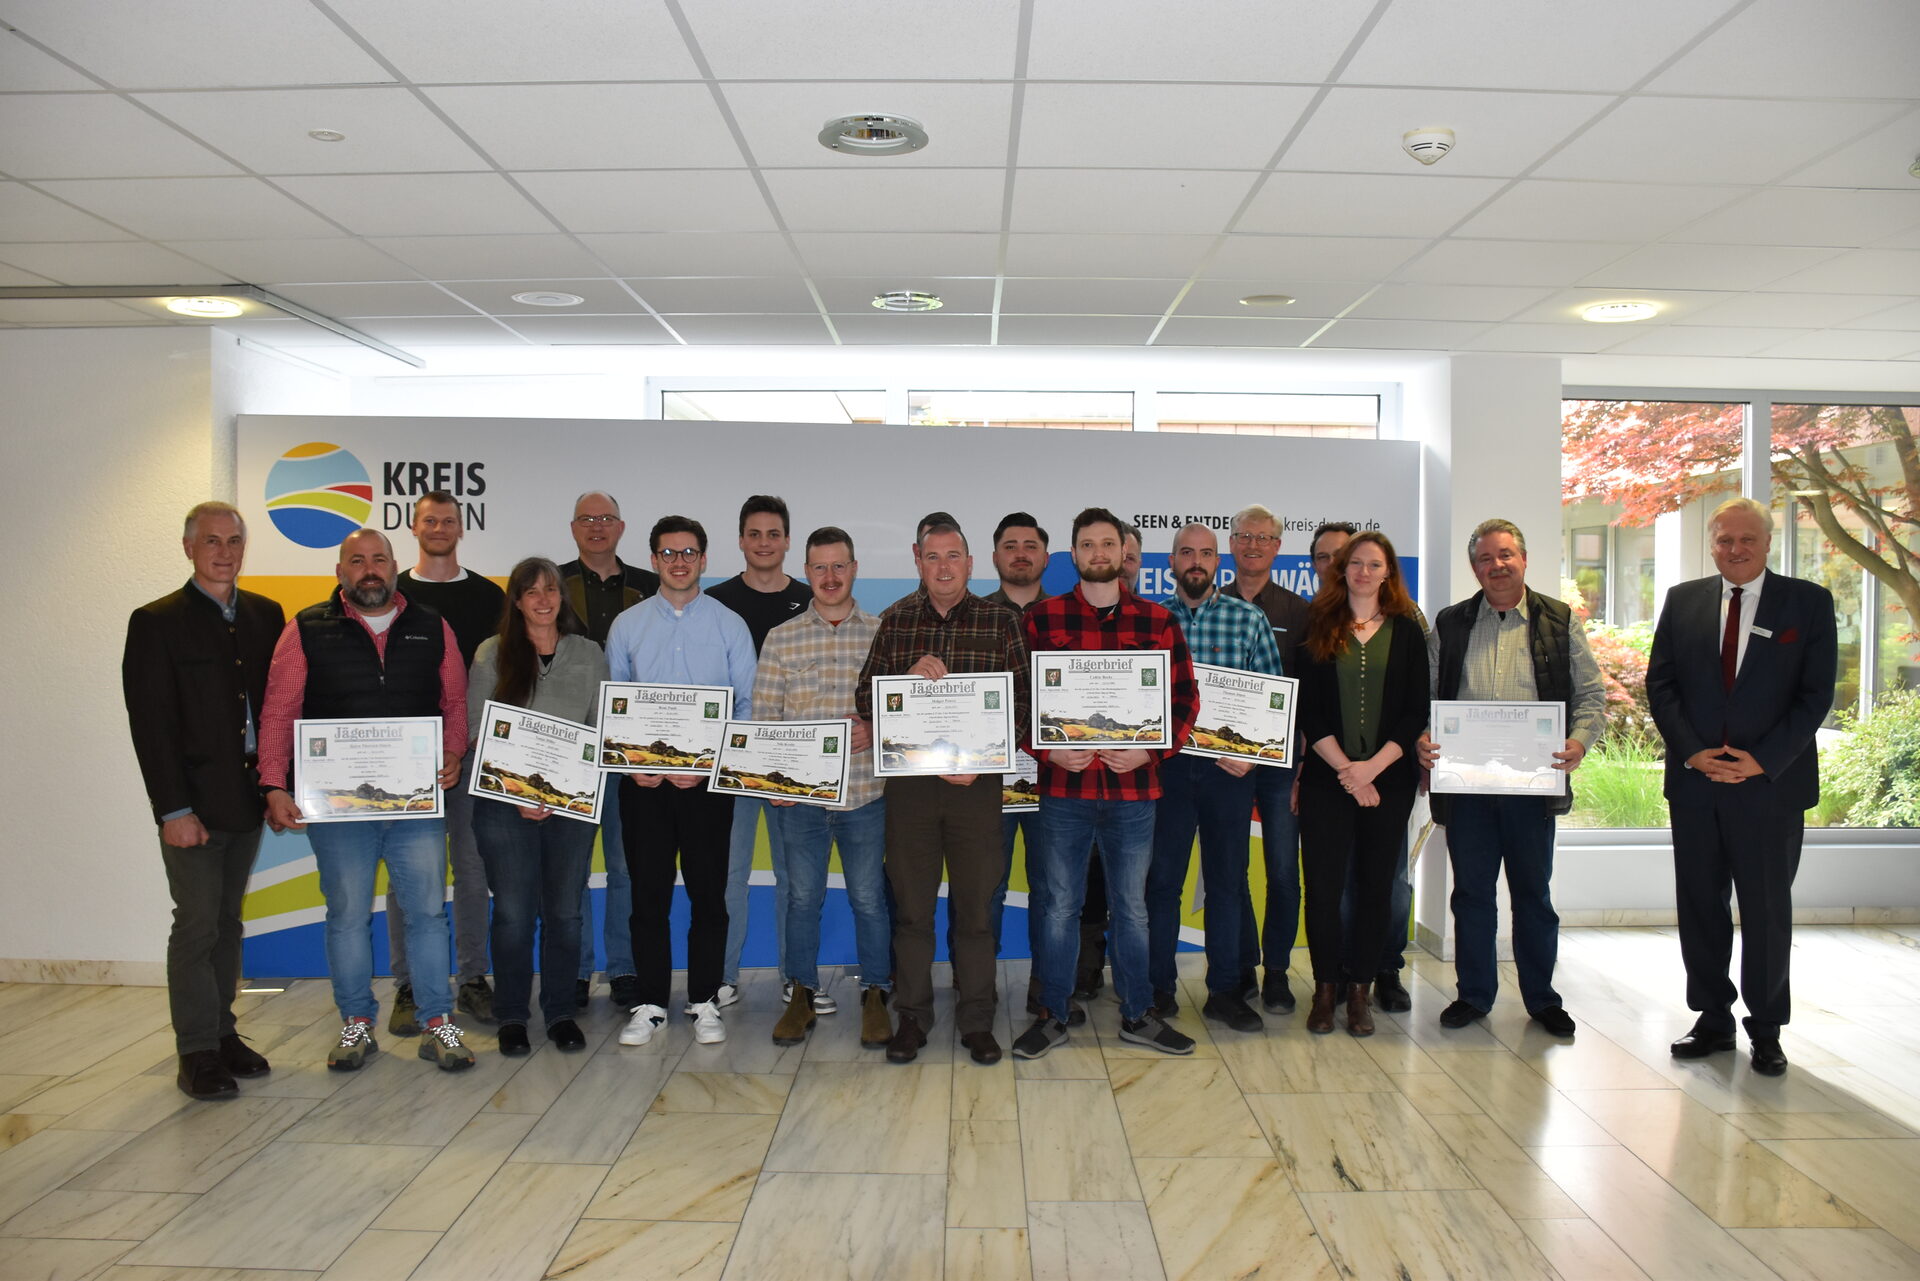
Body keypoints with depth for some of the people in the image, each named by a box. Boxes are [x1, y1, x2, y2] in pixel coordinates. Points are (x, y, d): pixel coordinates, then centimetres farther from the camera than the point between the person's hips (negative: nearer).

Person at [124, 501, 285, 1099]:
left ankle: (223, 1033, 23)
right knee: (197, 924, -1)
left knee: (228, 920, 13)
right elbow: (151, 723, -9)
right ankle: (197, 1054, 9)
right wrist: (174, 809, -14)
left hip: (249, 798, 5)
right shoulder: (156, 622, -5)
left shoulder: (266, 615, 9)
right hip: (193, 803, -4)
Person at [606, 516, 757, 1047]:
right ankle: (649, 1003, 17)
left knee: (708, 893, 4)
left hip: (709, 780, -1)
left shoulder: (729, 625, 4)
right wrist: (632, 763, -7)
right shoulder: (627, 625, 8)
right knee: (648, 893, 6)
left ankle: (705, 1002, 16)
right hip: (643, 780, 1)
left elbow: (748, 705, 2)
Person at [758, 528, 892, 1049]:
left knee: (869, 897, 7)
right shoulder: (780, 639, 5)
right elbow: (764, 715, 3)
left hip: (865, 791, -1)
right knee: (802, 896, 10)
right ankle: (802, 996, 24)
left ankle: (875, 996, 22)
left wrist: (874, 730, -15)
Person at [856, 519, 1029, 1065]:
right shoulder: (896, 620, 7)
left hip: (977, 783, -1)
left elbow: (1020, 702, -1)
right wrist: (910, 677, -14)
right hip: (909, 782, 1)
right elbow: (865, 701, 4)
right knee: (911, 906, 8)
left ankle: (976, 1020, 19)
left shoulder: (1000, 621, 3)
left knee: (975, 907, 6)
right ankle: (911, 1016, 22)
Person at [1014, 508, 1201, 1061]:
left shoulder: (1158, 622, 4)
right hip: (1063, 787, -1)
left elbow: (1184, 699, 5)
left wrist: (1150, 750, -9)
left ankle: (1137, 1016, 28)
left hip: (1133, 789, 1)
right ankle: (1052, 1016, 22)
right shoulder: (1041, 619, 2)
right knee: (1060, 906, 8)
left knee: (1131, 907, 13)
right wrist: (1048, 750, -11)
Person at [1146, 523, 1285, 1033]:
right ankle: (1158, 987, 19)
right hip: (1166, 765, 0)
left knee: (1228, 878, 8)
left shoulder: (1250, 620, 3)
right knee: (1161, 877, 6)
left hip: (1229, 767, 0)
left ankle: (1225, 990, 19)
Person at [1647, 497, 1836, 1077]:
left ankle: (1766, 1029, 19)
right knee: (1700, 908, 9)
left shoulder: (1808, 602, 2)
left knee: (1768, 910, 6)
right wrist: (1692, 751, -9)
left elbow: (1816, 694, -3)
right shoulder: (1682, 600, 8)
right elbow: (1660, 684, 4)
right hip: (1695, 782, 2)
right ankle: (1713, 1020, 21)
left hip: (1771, 783, -2)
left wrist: (1762, 760, -13)